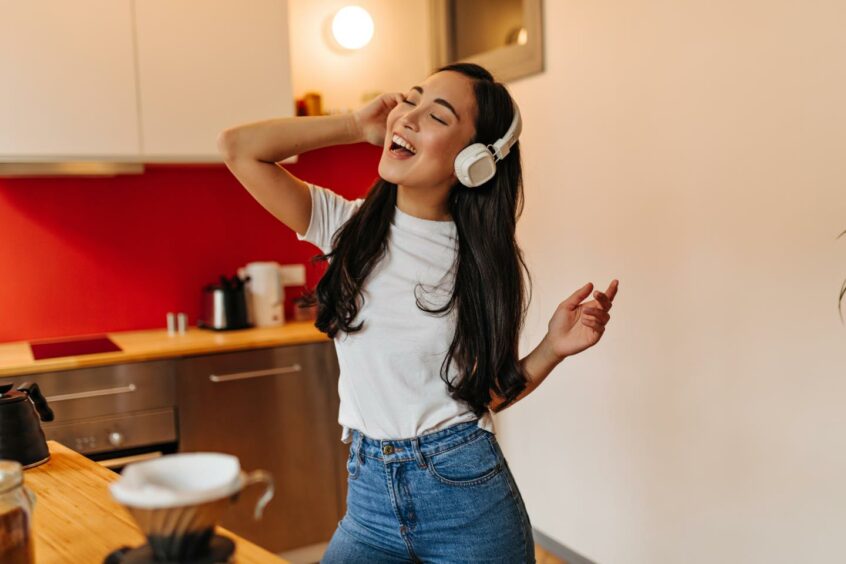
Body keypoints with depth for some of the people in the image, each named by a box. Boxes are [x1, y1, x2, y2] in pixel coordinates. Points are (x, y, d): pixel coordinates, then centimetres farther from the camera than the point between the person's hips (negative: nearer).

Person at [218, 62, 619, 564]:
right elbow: (238, 146, -10)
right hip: (370, 496, 2)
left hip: (466, 493, -1)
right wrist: (359, 125, -7)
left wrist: (553, 348, -15)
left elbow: (489, 393, 2)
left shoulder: (486, 261, -6)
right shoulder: (349, 226, -3)